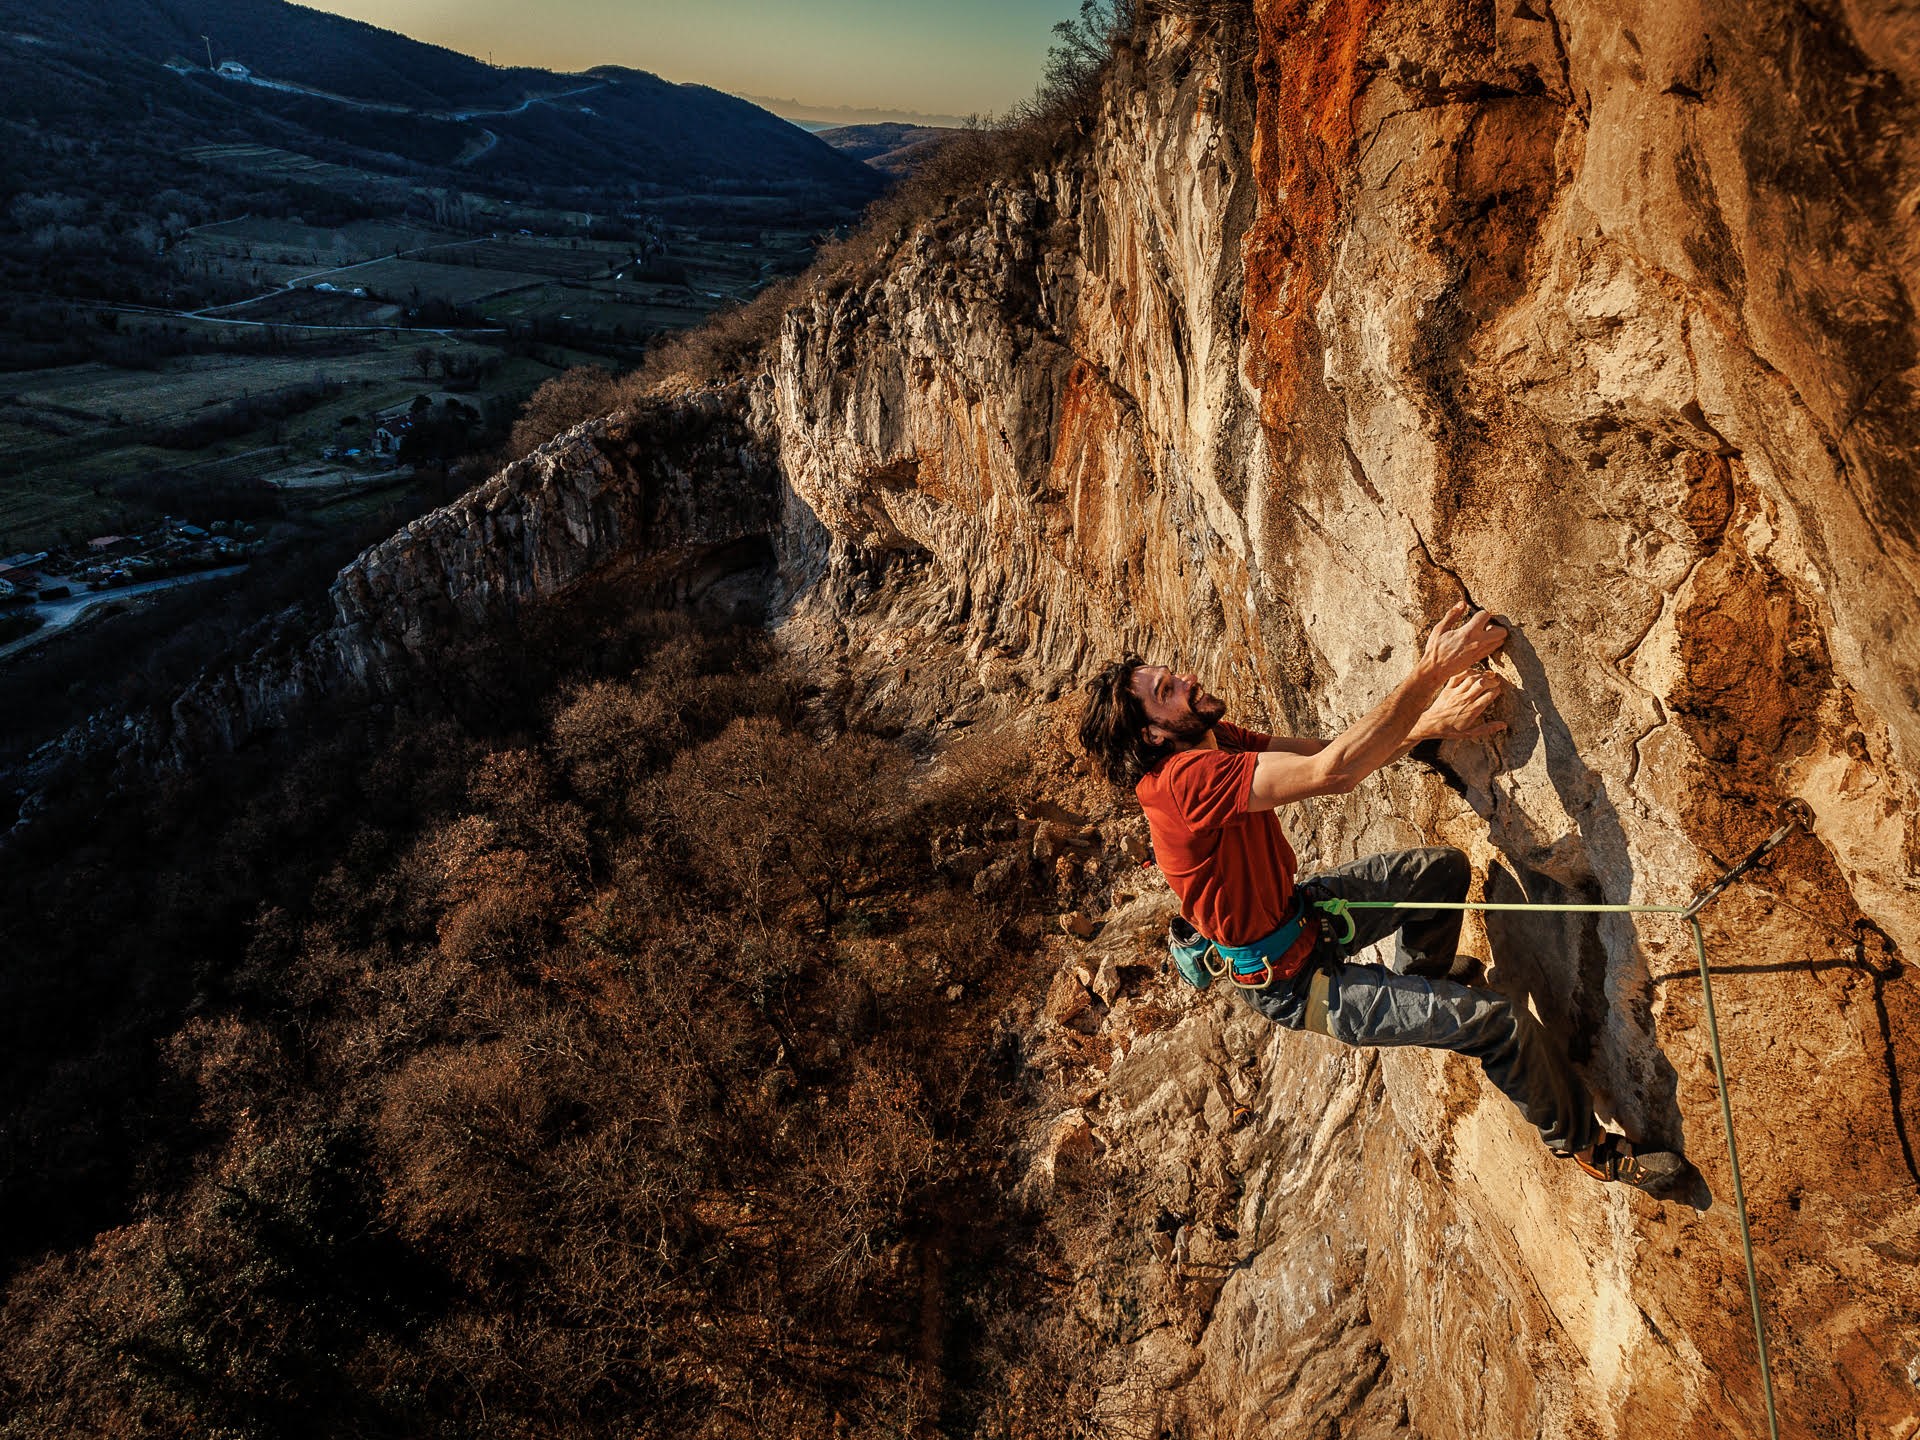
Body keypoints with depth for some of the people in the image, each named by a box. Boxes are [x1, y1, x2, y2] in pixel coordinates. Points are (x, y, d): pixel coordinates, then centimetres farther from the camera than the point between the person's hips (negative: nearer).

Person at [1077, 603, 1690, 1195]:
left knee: (1444, 866, 15)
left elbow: (1324, 752, -7)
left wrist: (1427, 723, -23)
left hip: (1298, 911, 9)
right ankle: (1587, 1143, 19)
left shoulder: (1214, 742, -5)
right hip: (1291, 980, -9)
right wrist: (1430, 673, -37)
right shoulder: (1185, 778, -34)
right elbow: (1331, 771, -41)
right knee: (1502, 1023, -8)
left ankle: (1418, 984, 40)